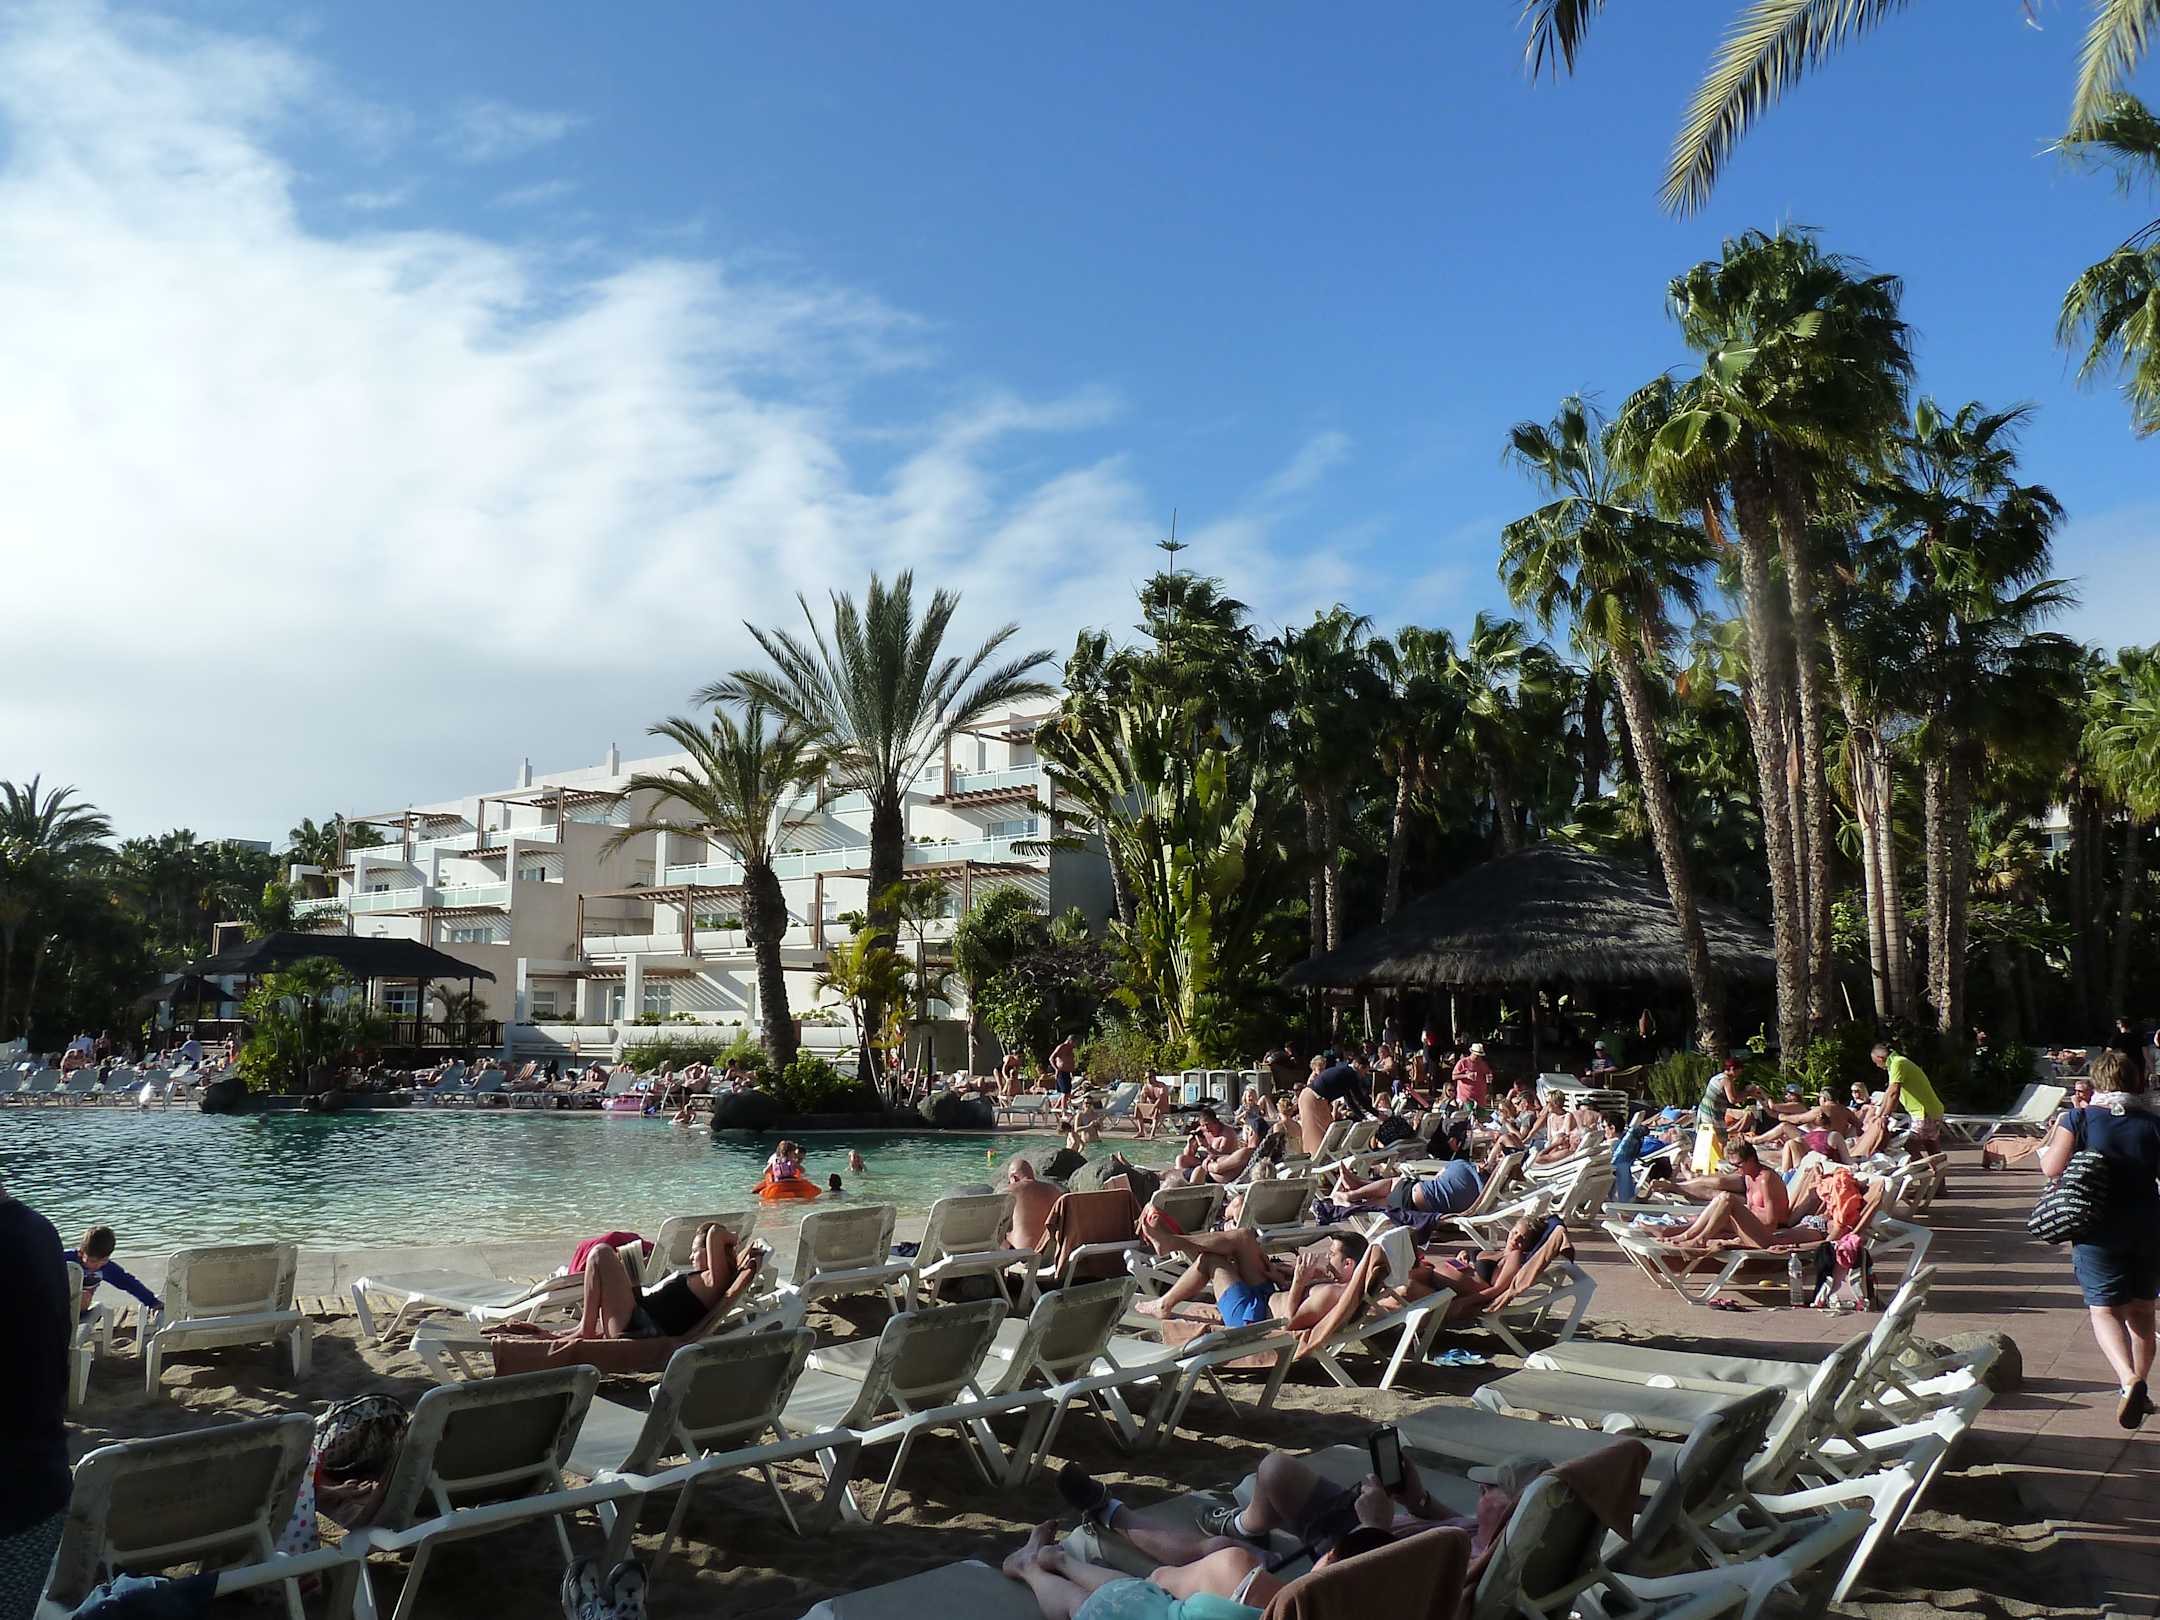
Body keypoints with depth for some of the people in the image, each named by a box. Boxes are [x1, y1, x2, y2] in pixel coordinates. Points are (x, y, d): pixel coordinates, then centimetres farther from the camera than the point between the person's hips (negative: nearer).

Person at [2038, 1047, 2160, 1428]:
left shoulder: (2079, 1119, -8)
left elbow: (2051, 1168, -12)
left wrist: (2046, 1144, 6)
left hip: (2098, 1228, -3)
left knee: (2104, 1310, 0)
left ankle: (2129, 1380, -22)